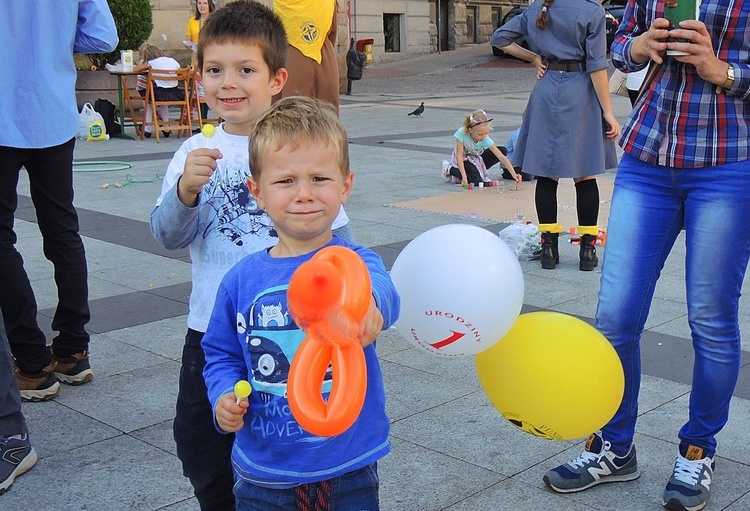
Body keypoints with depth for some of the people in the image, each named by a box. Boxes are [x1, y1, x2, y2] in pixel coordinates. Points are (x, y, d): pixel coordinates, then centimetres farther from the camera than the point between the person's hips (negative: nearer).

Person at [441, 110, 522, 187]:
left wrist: (513, 174, -40)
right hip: (463, 159, -4)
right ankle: (449, 169, -3)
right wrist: (464, 177, -34)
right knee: (476, 181, -30)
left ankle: (480, 171, 2)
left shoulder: (486, 140, -28)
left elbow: (502, 157, -29)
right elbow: (459, 156, -29)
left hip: (477, 158, 4)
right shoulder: (462, 133, -35)